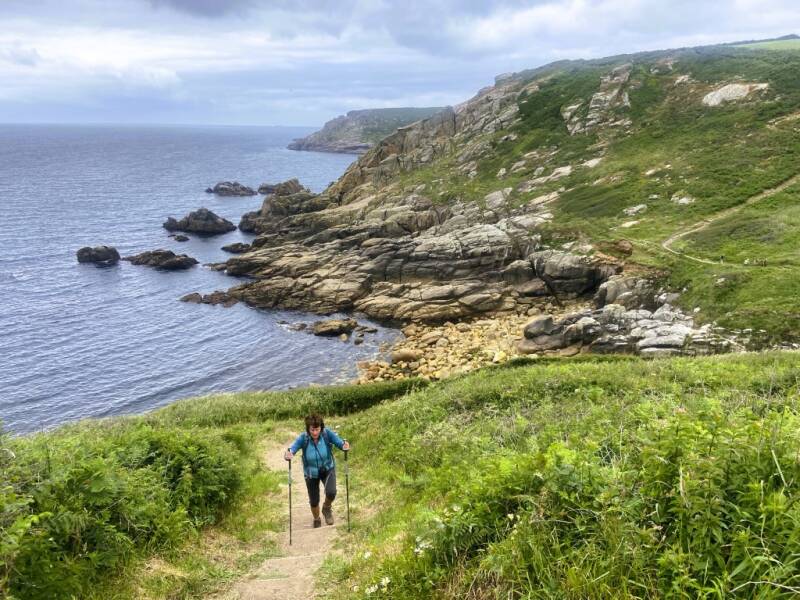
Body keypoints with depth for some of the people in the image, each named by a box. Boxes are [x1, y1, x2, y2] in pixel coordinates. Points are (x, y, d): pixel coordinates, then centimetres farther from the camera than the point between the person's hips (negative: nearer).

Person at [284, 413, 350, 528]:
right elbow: (294, 446, -36)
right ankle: (317, 520, 44)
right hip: (311, 472, 0)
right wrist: (289, 453, -59)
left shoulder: (327, 433, -23)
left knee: (331, 493, -23)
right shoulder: (303, 438, -24)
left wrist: (344, 445, -54)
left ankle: (327, 508, 14)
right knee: (314, 501, 9)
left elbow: (338, 441, -31)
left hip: (328, 469, 0)